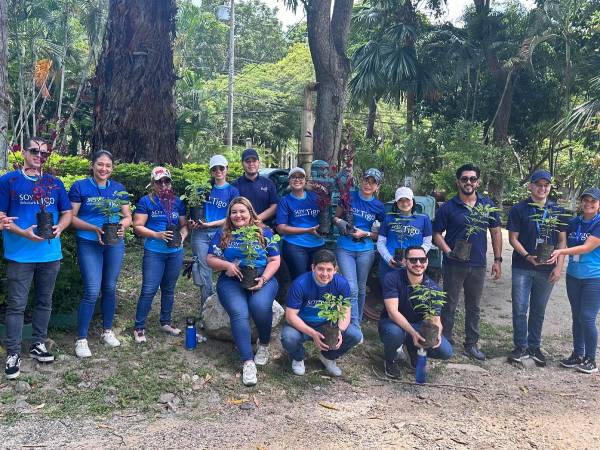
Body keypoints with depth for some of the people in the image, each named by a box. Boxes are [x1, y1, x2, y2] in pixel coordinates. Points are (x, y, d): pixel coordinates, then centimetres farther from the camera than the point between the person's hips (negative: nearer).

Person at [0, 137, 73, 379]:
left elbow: (67, 213, 13)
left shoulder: (55, 183, 10)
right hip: (19, 255, -4)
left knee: (44, 301, 13)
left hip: (50, 253, 4)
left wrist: (59, 227, -8)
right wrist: (24, 233, -19)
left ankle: (38, 344, 26)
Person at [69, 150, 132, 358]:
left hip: (115, 244, 4)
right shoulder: (80, 187, -4)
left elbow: (128, 216, 9)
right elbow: (71, 217, -6)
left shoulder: (119, 188, 7)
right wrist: (94, 228, -20)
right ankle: (81, 339, 3)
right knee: (92, 291, -9)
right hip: (89, 244, -4)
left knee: (110, 288, 12)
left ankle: (108, 330, 28)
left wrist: (123, 225, -14)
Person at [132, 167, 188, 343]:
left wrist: (183, 235, -10)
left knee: (169, 289, 15)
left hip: (175, 252, 4)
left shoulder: (177, 202, 8)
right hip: (154, 252, -4)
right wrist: (157, 235, -20)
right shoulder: (146, 201, -4)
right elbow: (138, 226, -8)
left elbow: (184, 224, 12)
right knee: (149, 290, -5)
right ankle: (139, 327, 6)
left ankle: (166, 323, 28)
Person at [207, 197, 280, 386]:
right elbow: (210, 259, 9)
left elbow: (275, 260, 7)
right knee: (239, 312, -29)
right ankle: (247, 362, -25)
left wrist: (263, 279, -10)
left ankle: (264, 344, -4)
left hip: (262, 279, 0)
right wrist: (227, 265, -11)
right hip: (231, 281, 0)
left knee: (260, 305, -32)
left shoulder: (264, 232, 11)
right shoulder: (222, 234, 12)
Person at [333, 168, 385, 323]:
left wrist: (365, 233, -10)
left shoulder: (379, 207, 2)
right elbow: (335, 217, 7)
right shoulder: (349, 197, -2)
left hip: (366, 250, 2)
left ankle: (358, 321, 30)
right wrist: (341, 223, -15)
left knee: (361, 288, 13)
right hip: (345, 248, -2)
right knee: (352, 289, -11)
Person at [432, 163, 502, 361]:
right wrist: (448, 252, -17)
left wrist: (497, 259, 4)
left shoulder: (487, 204, 5)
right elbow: (437, 234, -1)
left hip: (478, 265, 3)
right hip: (454, 265, -3)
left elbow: (496, 232, 9)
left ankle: (471, 344, 25)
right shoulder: (448, 207, -4)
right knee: (450, 306, 5)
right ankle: (446, 342, 17)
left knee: (474, 307, 13)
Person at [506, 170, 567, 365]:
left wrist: (559, 266, -3)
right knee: (520, 309, 0)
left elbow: (562, 241, 6)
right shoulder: (519, 209, -2)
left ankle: (534, 347, 24)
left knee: (538, 310, 11)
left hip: (547, 268, 2)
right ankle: (521, 347, 14)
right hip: (522, 267, -2)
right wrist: (527, 256, -18)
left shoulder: (557, 211, 6)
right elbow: (513, 238, -4)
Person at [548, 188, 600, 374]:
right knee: (576, 317, 12)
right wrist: (557, 255, -4)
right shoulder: (573, 223, 6)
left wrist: (561, 252, -25)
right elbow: (565, 244, 15)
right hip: (573, 276, 5)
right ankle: (577, 354, 24)